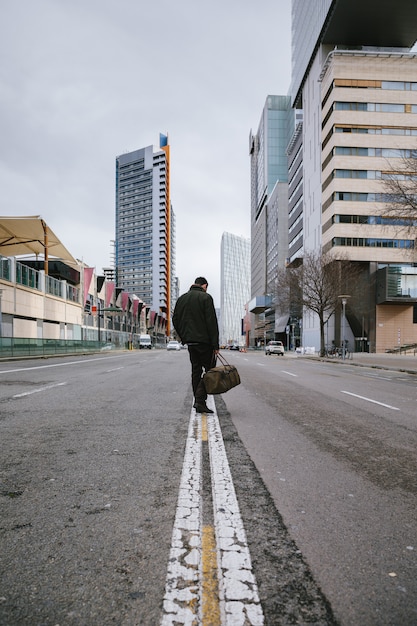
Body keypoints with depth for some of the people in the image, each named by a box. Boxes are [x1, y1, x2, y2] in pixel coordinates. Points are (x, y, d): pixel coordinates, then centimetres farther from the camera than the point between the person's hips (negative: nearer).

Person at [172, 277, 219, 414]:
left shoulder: (181, 298, 13)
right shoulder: (206, 297, -7)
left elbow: (175, 320, 14)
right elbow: (212, 322, -12)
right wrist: (215, 345, -12)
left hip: (189, 341, 7)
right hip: (204, 341, -6)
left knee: (196, 370, 14)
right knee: (210, 370, 0)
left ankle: (198, 402, 16)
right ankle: (200, 400, -12)